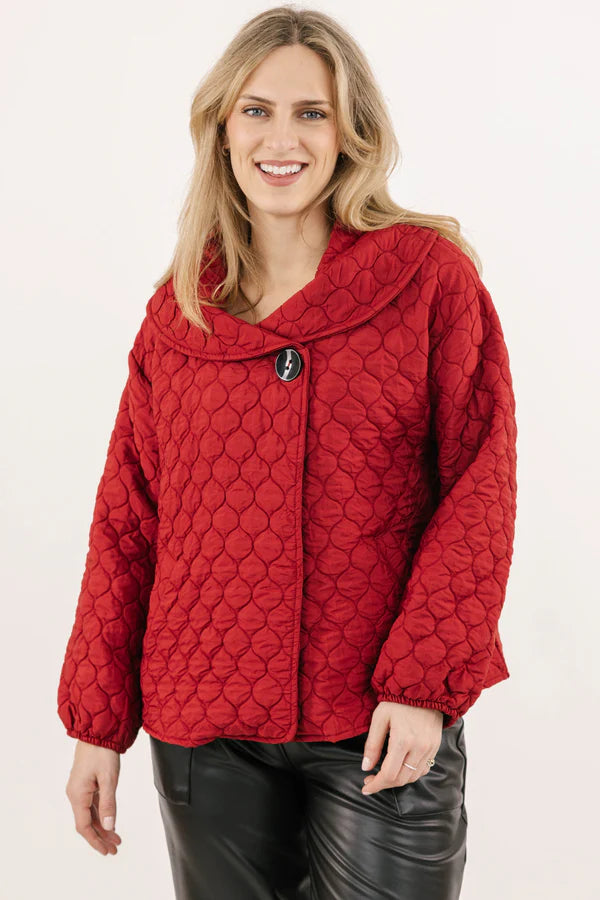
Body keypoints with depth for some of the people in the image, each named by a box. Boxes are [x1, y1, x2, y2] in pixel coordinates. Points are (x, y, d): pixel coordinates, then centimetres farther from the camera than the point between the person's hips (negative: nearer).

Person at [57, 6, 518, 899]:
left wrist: (426, 684, -13)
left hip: (383, 727, -2)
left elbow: (481, 488, -5)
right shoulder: (179, 309, 7)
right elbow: (128, 518, 8)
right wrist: (97, 721, 7)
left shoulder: (431, 275, -1)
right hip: (203, 728, 3)